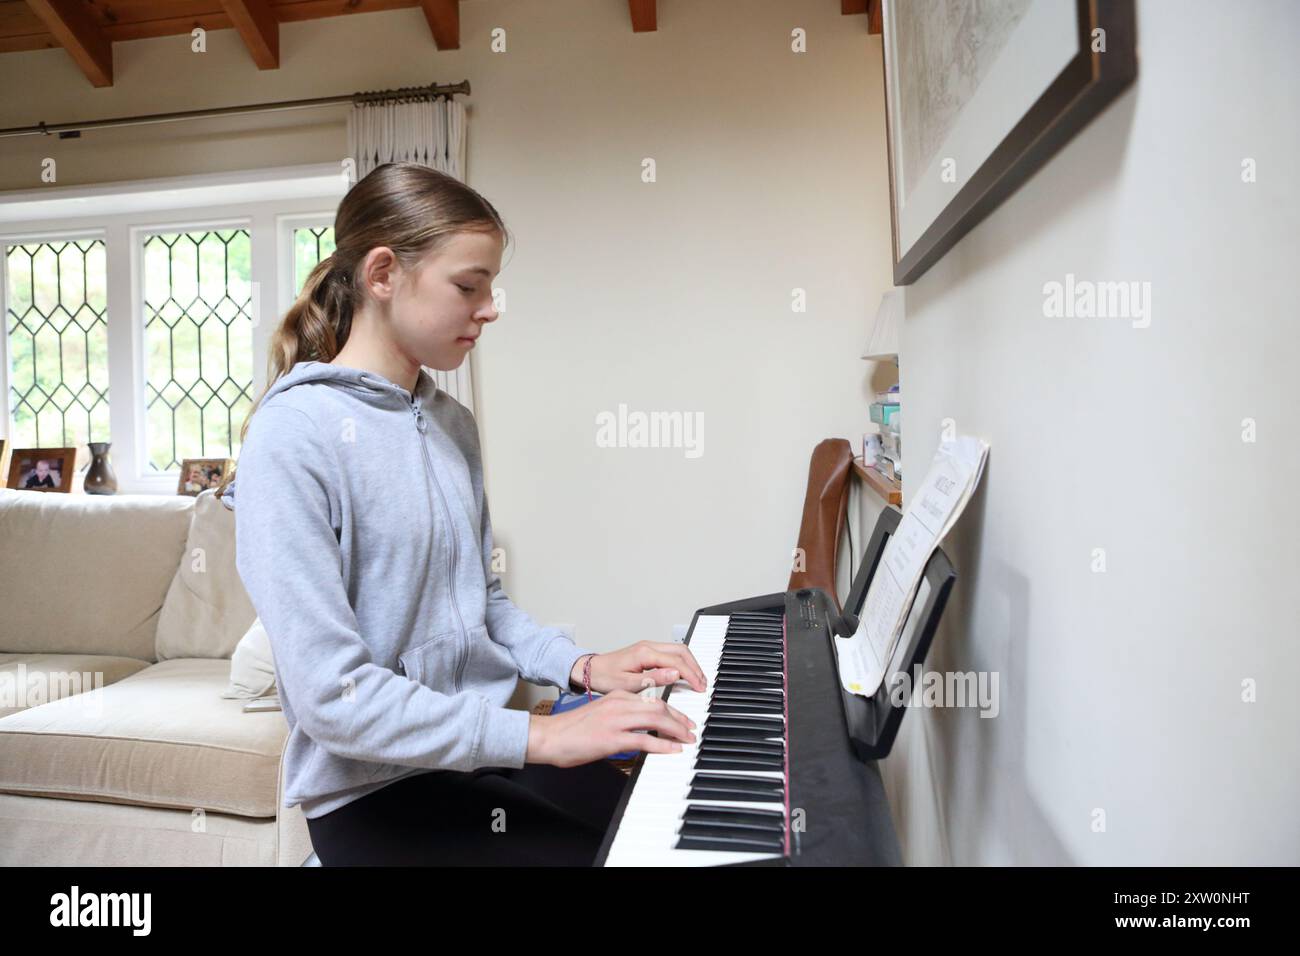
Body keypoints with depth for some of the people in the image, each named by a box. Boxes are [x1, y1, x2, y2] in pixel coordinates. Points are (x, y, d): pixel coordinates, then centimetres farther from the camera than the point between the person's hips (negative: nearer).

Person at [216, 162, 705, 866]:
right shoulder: (292, 435, -17)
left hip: (485, 749, 7)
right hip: (376, 794, -6)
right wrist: (538, 735, -24)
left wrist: (580, 666, -3)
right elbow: (331, 697, -21)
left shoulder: (455, 423, 6)